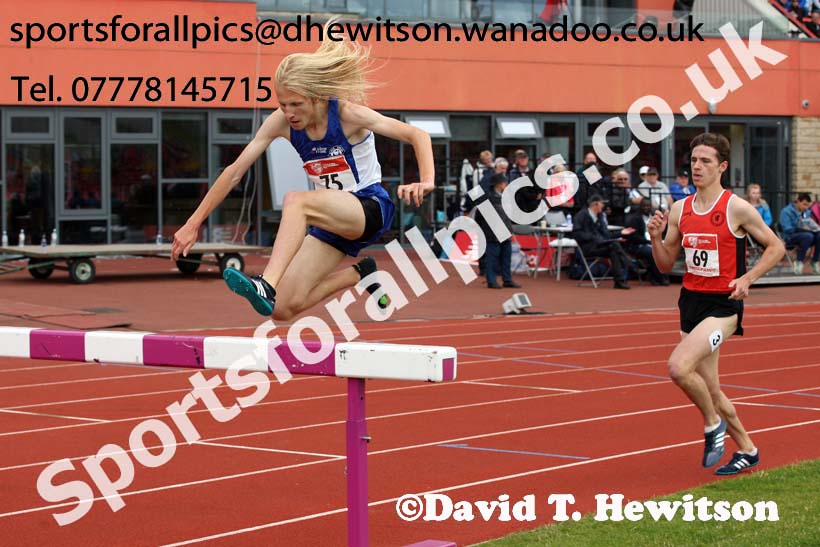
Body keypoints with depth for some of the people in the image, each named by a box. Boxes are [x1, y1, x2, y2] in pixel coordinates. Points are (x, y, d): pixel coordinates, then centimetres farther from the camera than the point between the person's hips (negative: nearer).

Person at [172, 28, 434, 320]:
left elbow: (418, 136, -17)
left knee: (295, 200, -35)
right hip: (333, 218, 6)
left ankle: (267, 285, -49)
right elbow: (235, 171, -4)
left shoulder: (347, 114, -18)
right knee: (284, 309, -5)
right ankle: (359, 274, 19)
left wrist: (426, 182, -34)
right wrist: (194, 222, -5)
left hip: (370, 209, -6)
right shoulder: (281, 122, -7)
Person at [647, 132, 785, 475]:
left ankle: (713, 424, -1)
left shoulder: (737, 208, -9)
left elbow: (776, 247, -2)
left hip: (723, 305, -6)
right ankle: (747, 450, 31)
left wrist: (747, 278, -15)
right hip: (691, 302, 6)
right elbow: (666, 265, 12)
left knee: (678, 367, -26)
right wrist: (655, 238, -6)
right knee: (710, 390, 11)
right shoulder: (679, 210, 6)